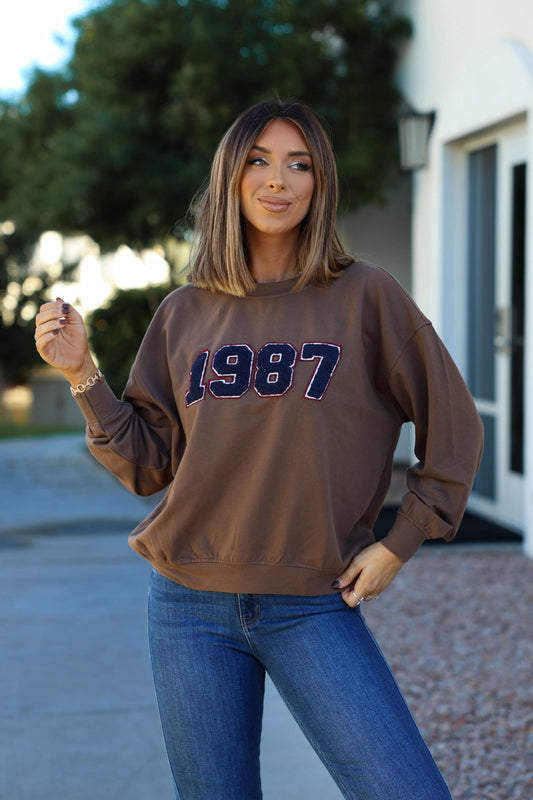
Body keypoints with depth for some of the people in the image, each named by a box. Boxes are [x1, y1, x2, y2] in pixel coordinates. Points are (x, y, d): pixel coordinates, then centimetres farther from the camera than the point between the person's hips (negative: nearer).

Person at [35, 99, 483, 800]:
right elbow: (149, 465, 5)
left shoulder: (366, 296, -2)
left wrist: (400, 543, -2)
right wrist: (82, 372, -4)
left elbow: (453, 432, 3)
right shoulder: (186, 313, 7)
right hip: (190, 604, 2)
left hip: (314, 605, -2)